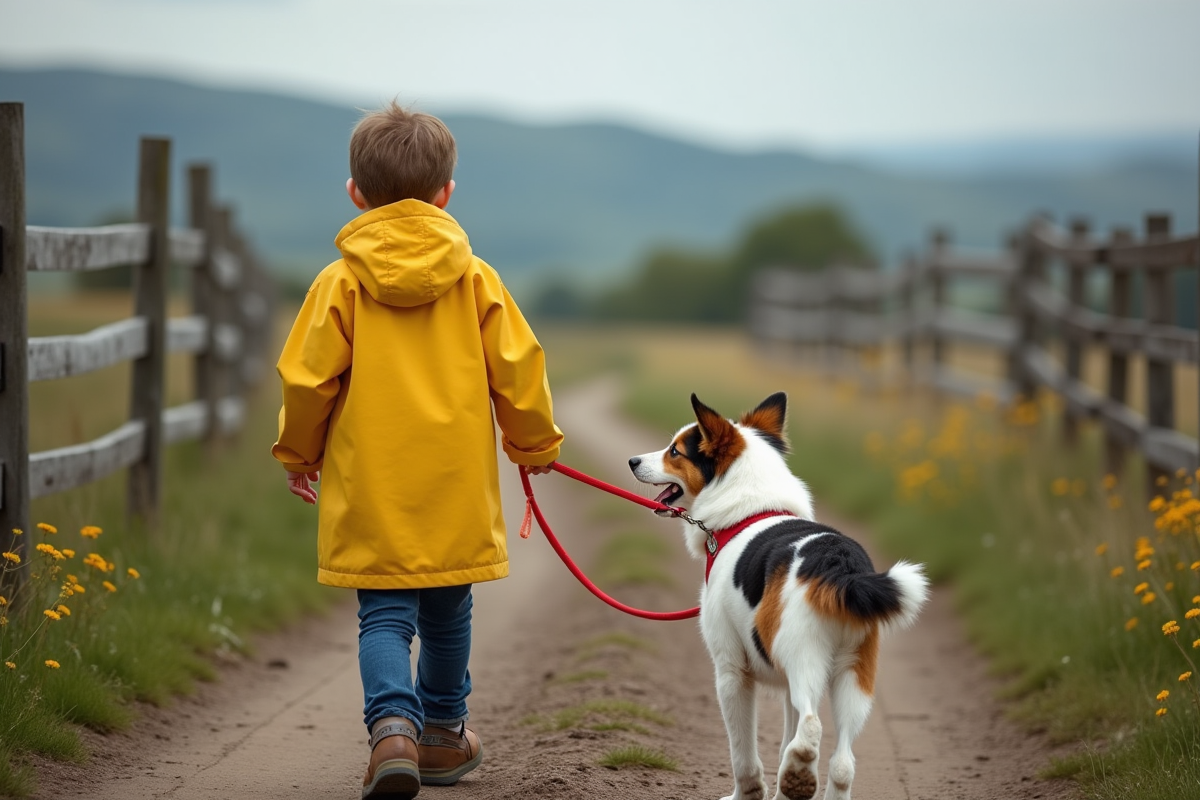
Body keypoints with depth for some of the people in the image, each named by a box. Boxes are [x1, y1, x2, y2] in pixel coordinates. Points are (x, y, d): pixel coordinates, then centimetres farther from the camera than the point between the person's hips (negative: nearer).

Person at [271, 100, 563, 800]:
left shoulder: (342, 282, -6)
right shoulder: (474, 277, -2)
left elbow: (309, 378, -4)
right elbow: (517, 368, 0)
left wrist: (298, 454, 13)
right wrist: (535, 443, 16)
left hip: (370, 487, -2)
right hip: (457, 484, 2)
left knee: (384, 614, 1)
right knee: (447, 610, 17)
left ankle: (393, 724, -21)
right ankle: (443, 734, 31)